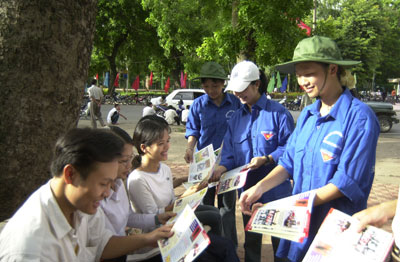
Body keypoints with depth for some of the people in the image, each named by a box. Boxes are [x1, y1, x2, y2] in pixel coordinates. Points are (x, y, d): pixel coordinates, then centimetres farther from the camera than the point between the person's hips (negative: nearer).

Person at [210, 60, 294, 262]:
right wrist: (223, 167, -14)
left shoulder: (278, 112, -10)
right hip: (247, 188, 5)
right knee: (251, 239, 19)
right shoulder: (236, 118, 7)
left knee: (280, 240, 10)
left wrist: (266, 159, -26)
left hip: (275, 189, -5)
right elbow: (229, 152, 6)